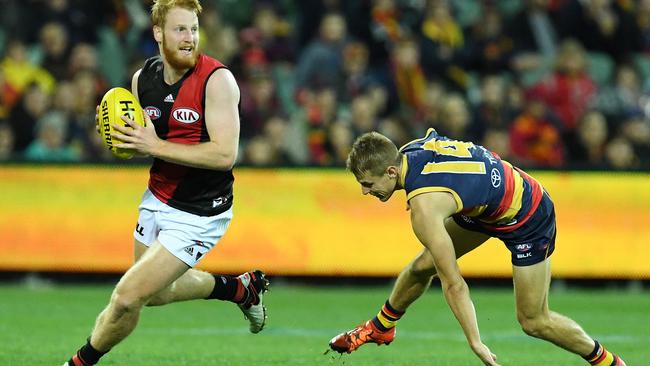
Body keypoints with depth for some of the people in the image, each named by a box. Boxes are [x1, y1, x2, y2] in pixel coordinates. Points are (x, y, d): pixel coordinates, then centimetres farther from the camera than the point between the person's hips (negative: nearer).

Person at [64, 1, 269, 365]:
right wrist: (115, 133, -12)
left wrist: (155, 146, -28)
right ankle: (241, 288, 47)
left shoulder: (217, 79, -21)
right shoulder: (143, 78, -2)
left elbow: (225, 154, -28)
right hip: (157, 200, 8)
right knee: (157, 292, 26)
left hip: (199, 214, -8)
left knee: (127, 298, -10)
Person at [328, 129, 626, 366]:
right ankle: (380, 328, 30)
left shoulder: (424, 207, -38)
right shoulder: (408, 151, -16)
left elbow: (454, 285, -36)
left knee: (534, 321, -1)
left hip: (529, 220, -9)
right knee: (422, 266, 8)